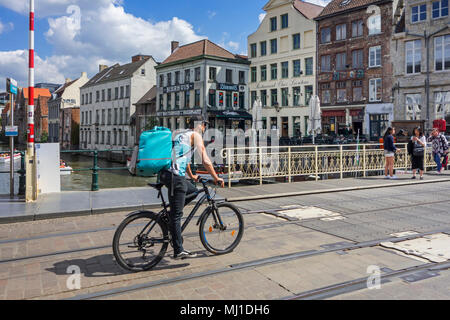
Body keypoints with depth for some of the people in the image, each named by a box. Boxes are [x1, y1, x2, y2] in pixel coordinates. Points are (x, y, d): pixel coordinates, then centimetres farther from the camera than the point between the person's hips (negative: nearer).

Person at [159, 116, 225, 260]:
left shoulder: (182, 135, 27)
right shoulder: (195, 135, 1)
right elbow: (205, 160, -5)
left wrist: (191, 176, 49)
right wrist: (216, 178, 2)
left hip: (165, 173, 9)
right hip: (175, 176, -9)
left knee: (193, 191, 26)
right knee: (177, 215, -5)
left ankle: (170, 214, 15)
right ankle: (178, 251, 1)